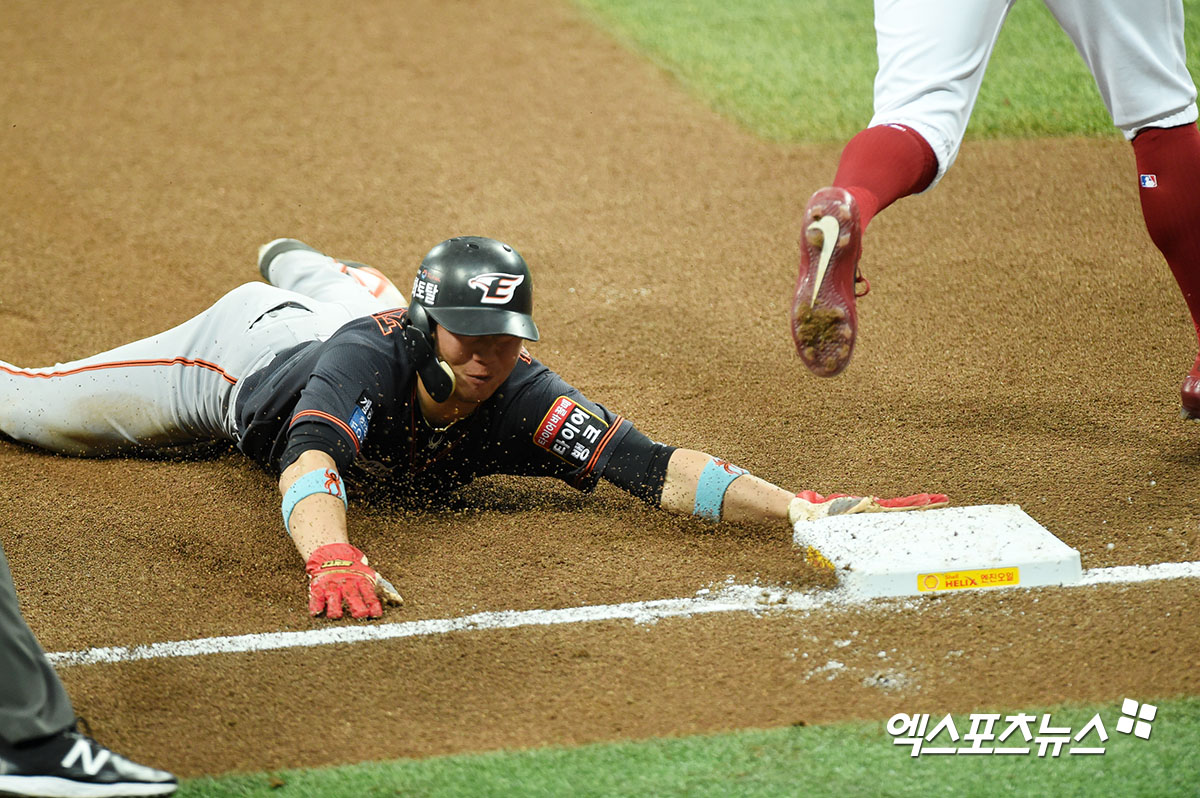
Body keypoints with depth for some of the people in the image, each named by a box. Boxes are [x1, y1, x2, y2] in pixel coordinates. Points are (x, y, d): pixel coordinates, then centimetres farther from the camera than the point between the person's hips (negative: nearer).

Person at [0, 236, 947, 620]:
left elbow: (653, 468, -49)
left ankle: (293, 258, 74)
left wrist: (801, 508, -62)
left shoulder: (519, 398, -40)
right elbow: (309, 461, -66)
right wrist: (332, 559, -87)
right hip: (245, 354, -4)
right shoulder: (375, 359, -49)